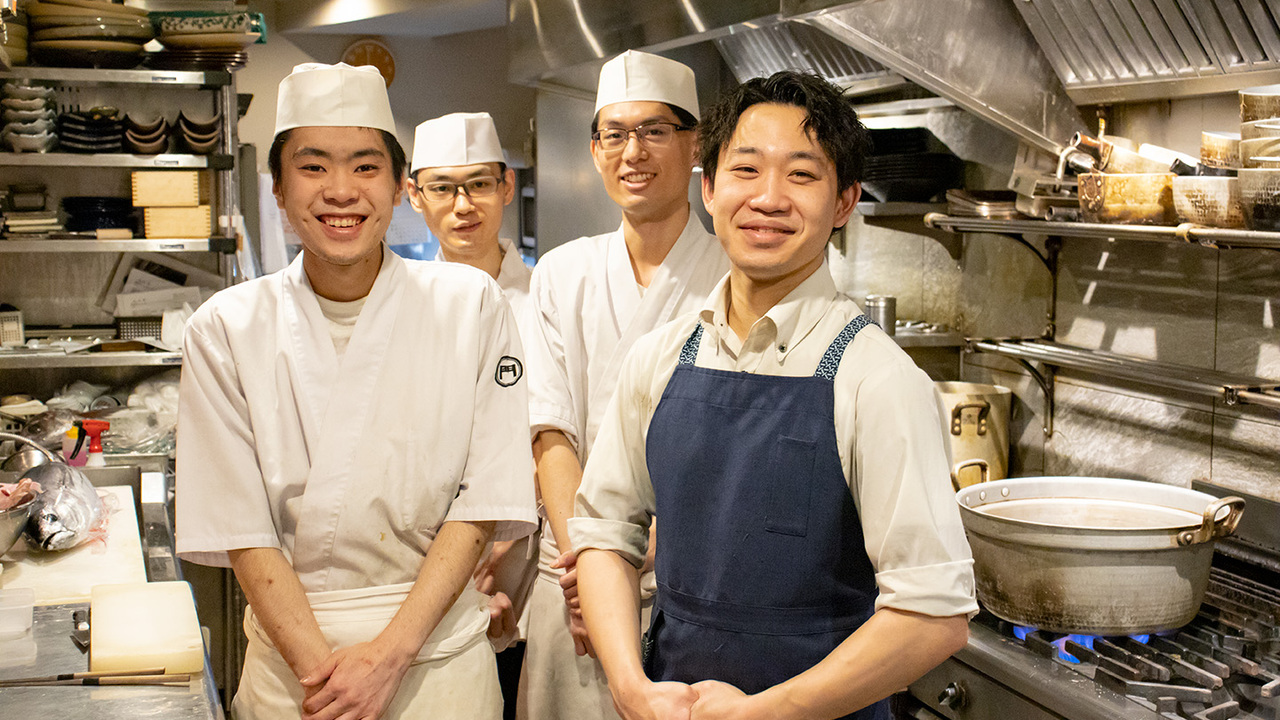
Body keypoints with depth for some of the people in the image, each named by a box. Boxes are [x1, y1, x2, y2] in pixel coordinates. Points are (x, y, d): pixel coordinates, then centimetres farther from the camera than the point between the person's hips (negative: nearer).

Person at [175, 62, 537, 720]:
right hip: (290, 654, 0)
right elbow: (241, 529, -5)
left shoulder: (470, 307, -6)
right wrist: (318, 665, -17)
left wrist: (389, 653, -15)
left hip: (439, 650, 0)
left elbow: (482, 503, -7)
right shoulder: (224, 330, -4)